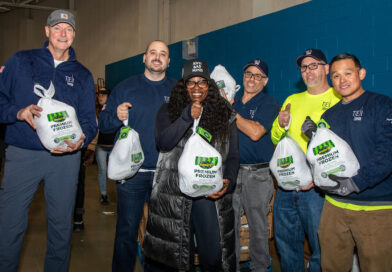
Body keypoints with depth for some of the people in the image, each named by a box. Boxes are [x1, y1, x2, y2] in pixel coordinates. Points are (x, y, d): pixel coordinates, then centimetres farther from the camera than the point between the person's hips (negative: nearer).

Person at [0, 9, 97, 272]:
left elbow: (89, 119, 6)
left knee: (61, 224, 10)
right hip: (22, 154, -1)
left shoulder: (82, 75, 11)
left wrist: (81, 139, -14)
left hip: (66, 157, 2)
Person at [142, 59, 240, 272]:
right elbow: (163, 143, -12)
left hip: (210, 193, 1)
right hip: (174, 192, 0)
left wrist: (228, 181, -9)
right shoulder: (168, 111, 5)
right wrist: (187, 116, -22)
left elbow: (233, 156, 9)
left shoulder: (225, 115, 8)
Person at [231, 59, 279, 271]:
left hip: (257, 174, -3)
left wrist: (230, 111, -14)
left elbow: (255, 132, -18)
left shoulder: (268, 103, -2)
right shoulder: (232, 99, 12)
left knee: (258, 225, 7)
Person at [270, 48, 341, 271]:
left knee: (320, 247, 5)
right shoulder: (292, 100, 15)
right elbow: (276, 139, 17)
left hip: (317, 186, -5)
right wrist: (280, 125, -5)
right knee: (285, 242, 16)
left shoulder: (339, 100, -3)